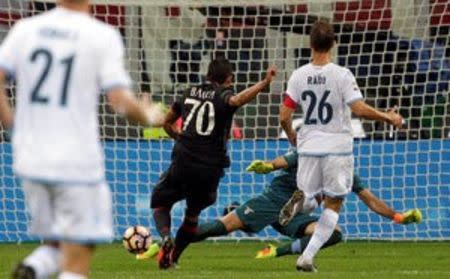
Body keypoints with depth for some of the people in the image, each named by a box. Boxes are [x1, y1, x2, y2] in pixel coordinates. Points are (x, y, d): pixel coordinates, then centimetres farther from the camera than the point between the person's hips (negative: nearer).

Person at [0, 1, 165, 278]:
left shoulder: (25, 29, 5)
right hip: (77, 162, -4)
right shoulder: (103, 36, -7)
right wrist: (150, 116, 8)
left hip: (30, 160, 4)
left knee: (54, 246, 19)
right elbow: (122, 101, -12)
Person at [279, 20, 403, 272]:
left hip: (309, 147, 3)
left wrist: (292, 137, 20)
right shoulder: (342, 75, -11)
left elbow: (284, 116, 0)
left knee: (309, 194, 20)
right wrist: (388, 118, -5)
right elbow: (359, 109, -18)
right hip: (338, 147, -3)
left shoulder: (298, 76, -1)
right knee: (333, 204, 8)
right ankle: (308, 257, -4)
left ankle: (300, 201, -18)